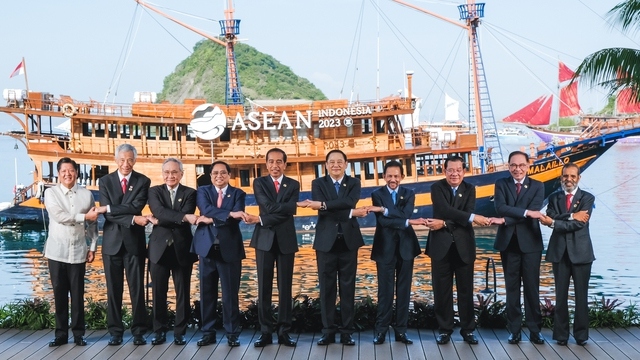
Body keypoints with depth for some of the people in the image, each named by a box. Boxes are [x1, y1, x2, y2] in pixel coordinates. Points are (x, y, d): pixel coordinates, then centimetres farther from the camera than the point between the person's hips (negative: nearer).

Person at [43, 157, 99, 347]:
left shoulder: (86, 194, 4)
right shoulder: (51, 193, 0)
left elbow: (93, 223, 5)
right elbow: (59, 216, -14)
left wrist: (93, 247, 1)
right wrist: (84, 216, -12)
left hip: (78, 251, 0)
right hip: (57, 251, 0)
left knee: (78, 294, 2)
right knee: (59, 293, 4)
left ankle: (78, 333, 10)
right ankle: (61, 333, 11)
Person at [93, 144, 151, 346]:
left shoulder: (142, 181, 2)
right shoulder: (105, 181, 4)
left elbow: (136, 206, -14)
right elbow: (107, 214, -7)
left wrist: (109, 208, -16)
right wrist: (133, 219, -19)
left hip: (134, 241, -1)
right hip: (112, 241, 1)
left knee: (137, 289, 1)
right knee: (113, 289, 5)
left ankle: (138, 331, 8)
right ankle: (115, 331, 12)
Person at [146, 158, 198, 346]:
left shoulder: (190, 193, 5)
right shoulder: (154, 191, 5)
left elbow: (186, 220, -10)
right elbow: (160, 212, -15)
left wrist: (160, 221, -13)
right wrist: (184, 217, -27)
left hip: (182, 248, 0)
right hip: (159, 248, 0)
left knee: (183, 293, 3)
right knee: (158, 293, 4)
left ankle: (180, 332, 11)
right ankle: (160, 331, 14)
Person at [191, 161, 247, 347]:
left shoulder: (238, 194, 7)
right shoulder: (203, 191, 9)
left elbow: (237, 217, -10)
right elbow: (206, 209, -12)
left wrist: (211, 220, -13)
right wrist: (229, 214, -22)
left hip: (229, 248, -1)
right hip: (207, 247, 1)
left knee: (230, 293, 1)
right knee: (207, 293, 5)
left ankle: (232, 334, 9)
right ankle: (208, 332, 13)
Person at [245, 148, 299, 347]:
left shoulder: (293, 185, 6)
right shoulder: (259, 183, 5)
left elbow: (289, 211, -10)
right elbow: (268, 206, -13)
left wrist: (261, 220, -13)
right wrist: (285, 206, -15)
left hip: (286, 240, 1)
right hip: (264, 239, 0)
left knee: (285, 287, 3)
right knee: (264, 286, 1)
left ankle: (284, 331, 9)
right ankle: (265, 331, 6)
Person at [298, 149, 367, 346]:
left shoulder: (354, 183, 6)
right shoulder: (318, 183, 4)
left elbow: (349, 202, -16)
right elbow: (322, 211, -12)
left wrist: (322, 204, -24)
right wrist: (351, 213, -16)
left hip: (348, 241, 0)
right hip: (326, 241, 0)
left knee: (348, 287, 3)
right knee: (327, 287, 2)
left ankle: (347, 331, 8)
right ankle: (328, 331, 9)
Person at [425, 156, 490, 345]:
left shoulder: (469, 189, 5)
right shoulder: (437, 187, -2)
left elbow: (466, 219, -8)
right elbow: (445, 209, -19)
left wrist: (444, 224, -20)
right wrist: (473, 217, -28)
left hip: (464, 245, 1)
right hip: (441, 245, -1)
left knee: (466, 290, 5)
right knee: (442, 290, 3)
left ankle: (467, 329, 14)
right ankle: (444, 329, 13)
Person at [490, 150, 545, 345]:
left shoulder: (537, 186, 3)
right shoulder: (501, 184, 5)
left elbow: (534, 211, -13)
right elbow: (501, 207, -12)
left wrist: (505, 220, -20)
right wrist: (526, 212, -24)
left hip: (530, 242, -1)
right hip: (508, 242, 1)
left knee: (532, 287, 2)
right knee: (512, 287, 6)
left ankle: (535, 330, 10)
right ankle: (514, 330, 11)